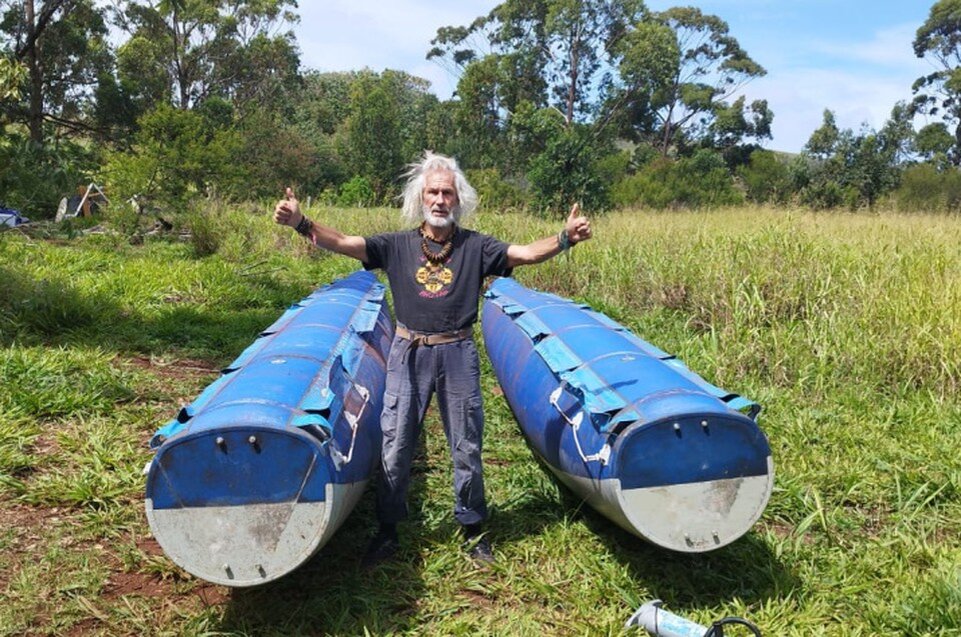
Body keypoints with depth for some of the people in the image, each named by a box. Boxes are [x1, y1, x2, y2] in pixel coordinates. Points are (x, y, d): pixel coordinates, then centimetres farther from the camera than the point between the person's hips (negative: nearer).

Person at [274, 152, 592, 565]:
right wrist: (300, 223, -21)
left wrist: (566, 238, -25)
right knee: (396, 446, 7)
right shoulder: (397, 245, 2)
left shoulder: (475, 247, 1)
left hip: (457, 355, 0)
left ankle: (473, 529, 29)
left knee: (466, 447, 10)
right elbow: (342, 243, -6)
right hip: (408, 355, 1)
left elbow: (527, 253, -8)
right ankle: (388, 531, 26)